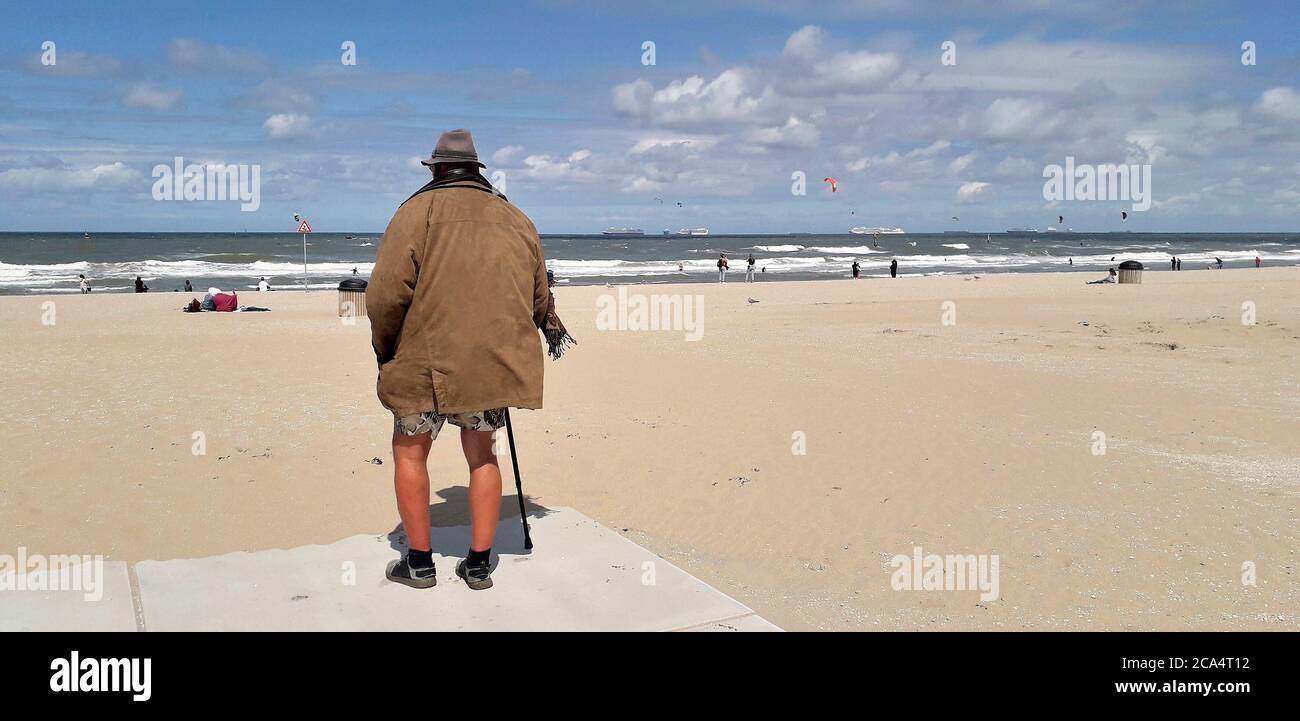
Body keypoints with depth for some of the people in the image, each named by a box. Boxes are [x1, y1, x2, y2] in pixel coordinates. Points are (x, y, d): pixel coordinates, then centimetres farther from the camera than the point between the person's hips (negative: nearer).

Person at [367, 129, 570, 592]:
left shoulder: (418, 211, -3)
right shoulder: (517, 220, 11)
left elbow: (385, 295, -11)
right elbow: (540, 301, 14)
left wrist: (385, 352, 4)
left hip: (428, 362, -4)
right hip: (497, 363, 4)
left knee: (410, 451, 14)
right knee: (481, 453, 17)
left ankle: (420, 562, 19)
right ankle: (479, 563, 19)